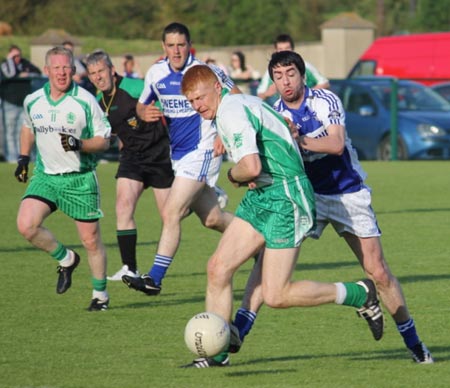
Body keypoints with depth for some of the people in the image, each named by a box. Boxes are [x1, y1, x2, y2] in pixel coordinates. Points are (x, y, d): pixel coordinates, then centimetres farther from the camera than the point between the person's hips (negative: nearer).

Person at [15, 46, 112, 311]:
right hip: (45, 176, 3)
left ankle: (101, 294, 21)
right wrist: (24, 157, 14)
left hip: (80, 179, -3)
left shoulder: (85, 101, -10)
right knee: (26, 225, -18)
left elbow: (104, 140, -6)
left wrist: (79, 144, -23)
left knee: (91, 240, 1)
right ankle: (65, 258, 9)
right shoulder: (32, 102, 2)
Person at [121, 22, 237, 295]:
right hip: (178, 154, 7)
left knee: (171, 213, -15)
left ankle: (155, 278, -13)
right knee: (212, 219, 13)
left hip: (202, 151, -7)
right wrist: (145, 113, -8)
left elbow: (236, 98, -5)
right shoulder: (156, 73, 4)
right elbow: (142, 105, 16)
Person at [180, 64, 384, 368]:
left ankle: (360, 294, 6)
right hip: (260, 197, 10)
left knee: (275, 296, -9)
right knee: (218, 267, 2)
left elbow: (251, 167, -29)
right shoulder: (243, 102, 14)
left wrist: (233, 175, -4)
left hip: (285, 199, -10)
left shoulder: (231, 112, -17)